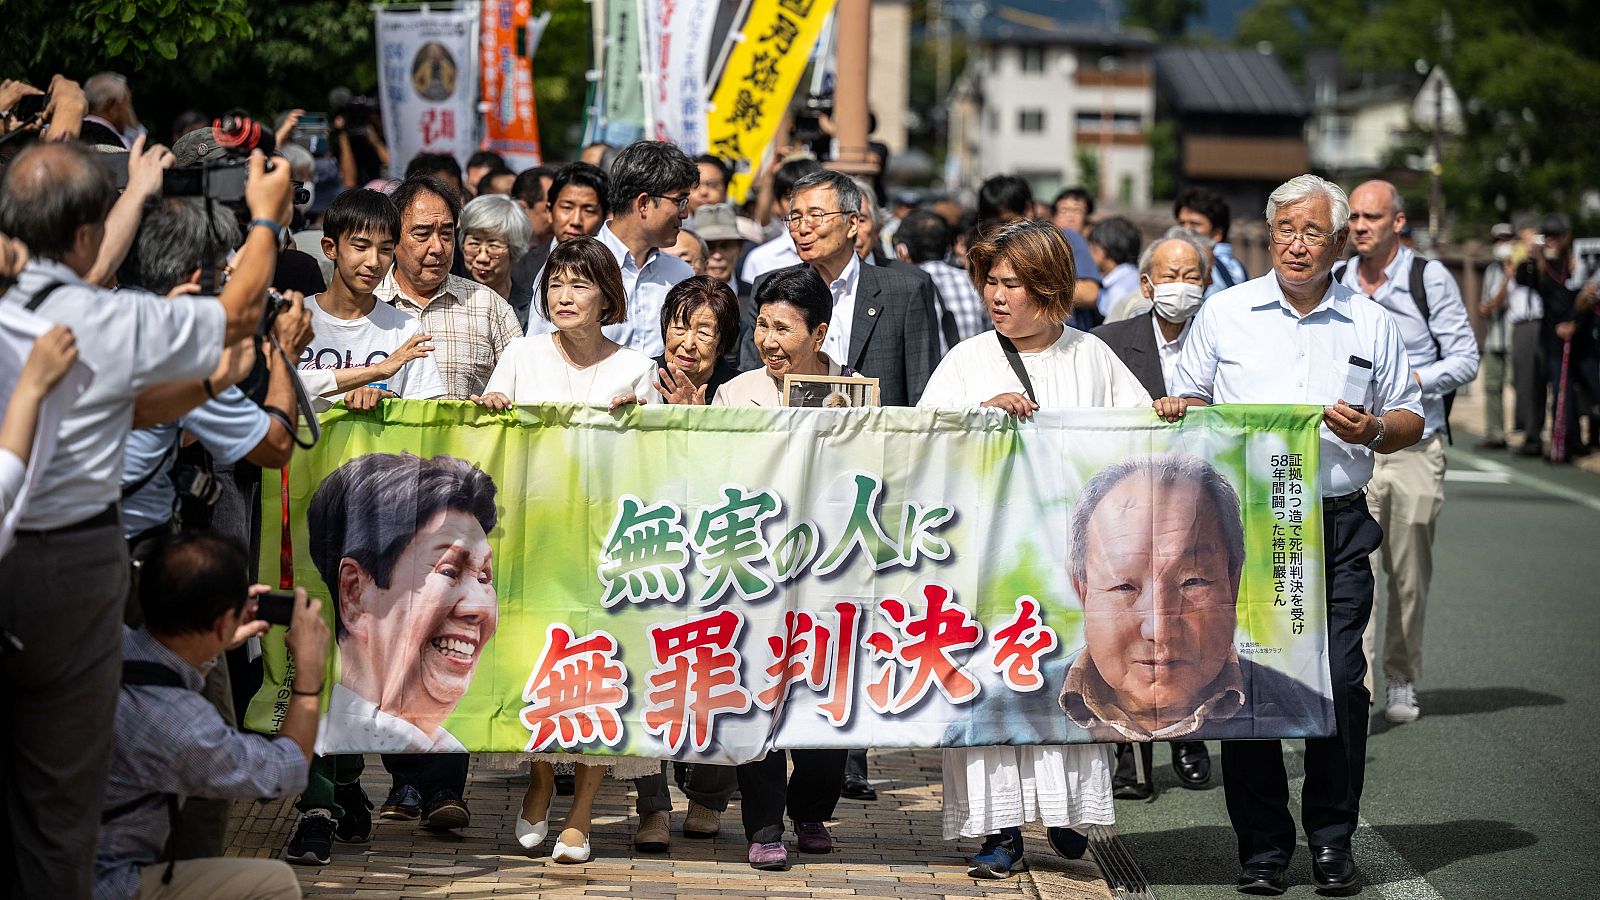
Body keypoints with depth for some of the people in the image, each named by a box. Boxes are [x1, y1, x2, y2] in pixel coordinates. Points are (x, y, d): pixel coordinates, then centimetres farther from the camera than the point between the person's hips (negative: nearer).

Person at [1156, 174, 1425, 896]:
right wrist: (1178, 410, -8)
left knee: (1339, 681, -5)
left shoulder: (1372, 326, 10)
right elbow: (1186, 402, 15)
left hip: (1337, 525, 0)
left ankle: (1332, 838, 10)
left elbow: (1410, 417, 15)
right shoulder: (1225, 314, 9)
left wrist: (1374, 430, -6)